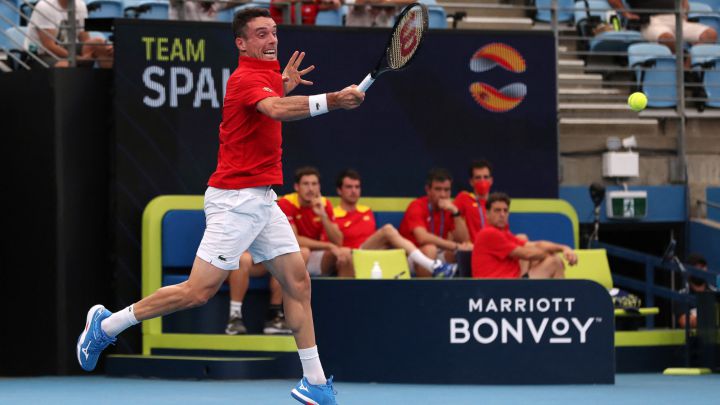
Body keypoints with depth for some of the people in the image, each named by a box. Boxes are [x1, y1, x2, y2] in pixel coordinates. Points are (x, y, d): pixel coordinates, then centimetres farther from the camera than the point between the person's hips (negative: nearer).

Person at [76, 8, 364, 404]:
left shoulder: (263, 73, 14)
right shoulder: (246, 78, -17)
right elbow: (277, 110, -39)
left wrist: (284, 84, 19)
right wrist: (331, 100, -51)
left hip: (262, 200, 9)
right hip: (235, 200, -9)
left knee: (297, 281, 4)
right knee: (198, 291, -9)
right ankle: (107, 325, 5)